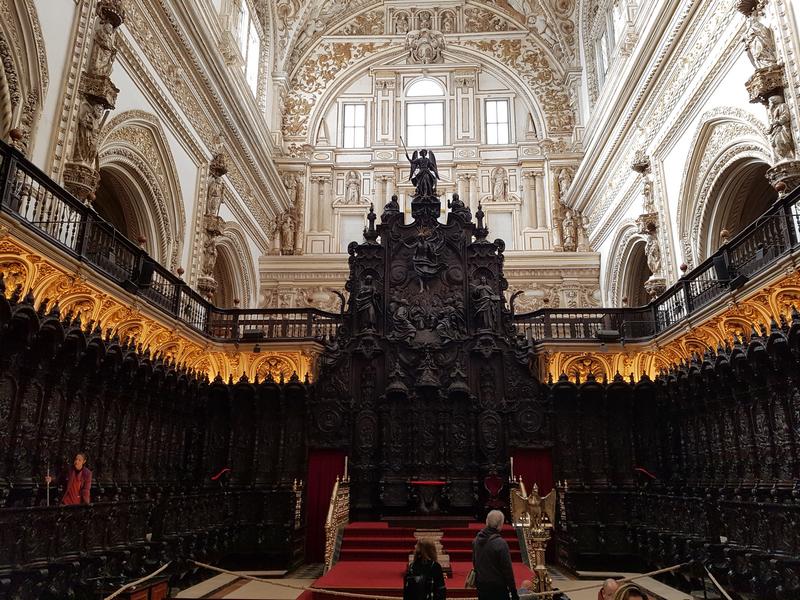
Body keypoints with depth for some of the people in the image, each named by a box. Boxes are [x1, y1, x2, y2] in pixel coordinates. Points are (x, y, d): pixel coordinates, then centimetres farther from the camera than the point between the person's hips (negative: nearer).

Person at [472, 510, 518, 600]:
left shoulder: (477, 540, 0)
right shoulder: (500, 543, -21)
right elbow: (507, 569, -17)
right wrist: (513, 592, -9)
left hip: (481, 585, 7)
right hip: (497, 586, -6)